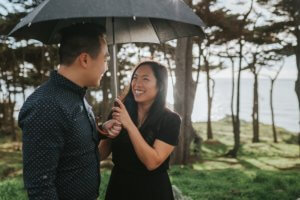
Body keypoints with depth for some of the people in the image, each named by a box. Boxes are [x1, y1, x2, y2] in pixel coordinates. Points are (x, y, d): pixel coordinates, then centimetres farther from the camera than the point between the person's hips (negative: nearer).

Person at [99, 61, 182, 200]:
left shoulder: (170, 120, -12)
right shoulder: (119, 111, -4)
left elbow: (152, 162, -22)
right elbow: (101, 154, -1)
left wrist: (129, 125, -27)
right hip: (119, 187, 3)